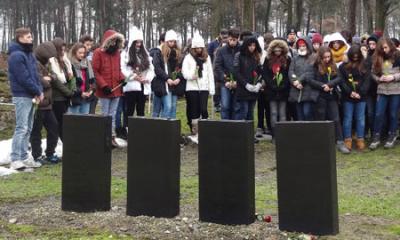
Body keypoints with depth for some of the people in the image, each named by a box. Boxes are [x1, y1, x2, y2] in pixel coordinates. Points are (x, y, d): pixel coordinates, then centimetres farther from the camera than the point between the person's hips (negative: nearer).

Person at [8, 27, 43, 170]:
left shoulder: (28, 54, 16)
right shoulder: (16, 55, -13)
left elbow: (35, 74, 16)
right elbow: (24, 78, -19)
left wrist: (39, 91, 0)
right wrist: (38, 92, -11)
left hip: (31, 96, 9)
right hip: (22, 96, -9)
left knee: (27, 129, 11)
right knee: (21, 128, -11)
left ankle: (23, 158, 17)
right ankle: (15, 160, -9)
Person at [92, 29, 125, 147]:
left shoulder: (117, 52, 11)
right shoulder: (98, 53, -8)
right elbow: (95, 71, -10)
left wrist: (122, 78, -1)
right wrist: (104, 85, -17)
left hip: (116, 89, 6)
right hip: (104, 90, -6)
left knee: (112, 115, 11)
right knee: (105, 115, 1)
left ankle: (112, 137, 17)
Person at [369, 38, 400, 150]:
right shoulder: (377, 58, 5)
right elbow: (373, 73, 10)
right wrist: (379, 78, -9)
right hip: (382, 90, 3)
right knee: (379, 114, 1)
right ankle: (376, 137, 9)